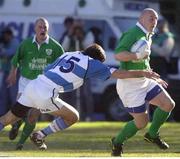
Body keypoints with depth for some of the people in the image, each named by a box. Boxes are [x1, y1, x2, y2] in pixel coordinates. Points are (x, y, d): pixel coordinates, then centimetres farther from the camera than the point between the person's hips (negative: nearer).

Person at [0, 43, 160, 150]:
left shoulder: (67, 55, 21)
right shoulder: (90, 62, 3)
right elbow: (118, 73, 3)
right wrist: (142, 73, 9)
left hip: (32, 85, 7)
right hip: (45, 96, -7)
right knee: (73, 117, 13)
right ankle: (40, 135, 12)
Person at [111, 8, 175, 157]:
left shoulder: (147, 37, 13)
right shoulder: (133, 34, -17)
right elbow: (118, 55, -29)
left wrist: (154, 79, 27)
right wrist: (139, 55, -32)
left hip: (144, 81, 9)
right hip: (130, 85, -9)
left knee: (169, 104, 0)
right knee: (142, 122, -4)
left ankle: (152, 134, 19)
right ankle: (117, 143, 19)